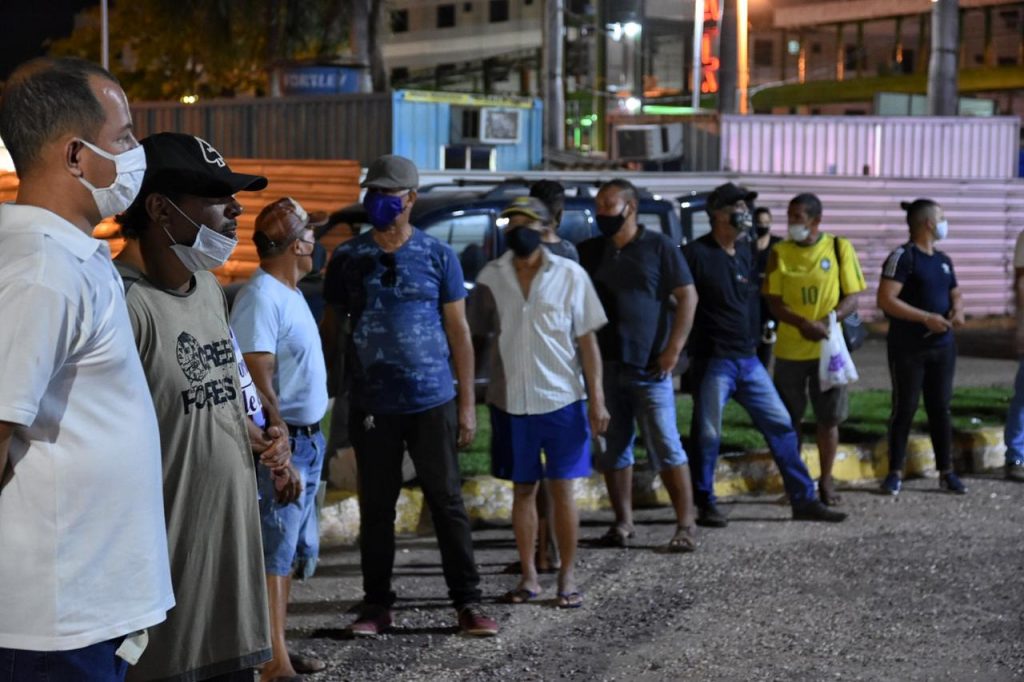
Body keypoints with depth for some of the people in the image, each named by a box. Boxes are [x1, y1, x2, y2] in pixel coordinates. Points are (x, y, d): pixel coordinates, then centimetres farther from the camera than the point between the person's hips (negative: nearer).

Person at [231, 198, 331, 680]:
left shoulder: (289, 292, 14)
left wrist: (309, 439, 18)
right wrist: (280, 449, -24)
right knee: (275, 550, -6)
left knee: (294, 548, 15)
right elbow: (259, 385, -22)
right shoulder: (261, 298, -17)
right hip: (283, 442, -10)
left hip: (307, 438, 10)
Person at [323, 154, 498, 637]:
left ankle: (467, 602, 10)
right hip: (372, 406, 1)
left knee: (447, 502, 3)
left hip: (432, 402, -1)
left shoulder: (438, 256, 3)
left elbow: (458, 331, 5)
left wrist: (467, 403, 0)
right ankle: (377, 605, 17)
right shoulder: (349, 258, 5)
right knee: (376, 507, 8)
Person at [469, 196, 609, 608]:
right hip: (511, 401, 2)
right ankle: (529, 577, 18)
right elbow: (476, 334, 8)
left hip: (562, 399, -2)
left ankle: (567, 578, 12)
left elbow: (587, 340, 0)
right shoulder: (491, 278, 3)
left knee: (561, 489, 2)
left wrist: (597, 399, -4)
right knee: (523, 489, 9)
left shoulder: (569, 275, -1)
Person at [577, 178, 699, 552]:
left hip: (648, 367, -4)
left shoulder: (658, 246, -1)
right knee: (612, 449, 8)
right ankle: (623, 522, 17)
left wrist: (673, 350, -10)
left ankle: (686, 525, 1)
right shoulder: (589, 252, 11)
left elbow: (687, 297, -2)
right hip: (604, 365, 4)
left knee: (666, 447, -5)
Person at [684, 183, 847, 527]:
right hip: (713, 361, -7)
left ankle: (804, 499, 13)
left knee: (780, 425, 6)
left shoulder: (746, 251, 11)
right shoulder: (696, 253, -11)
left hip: (748, 359, 7)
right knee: (707, 434, -1)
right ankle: (705, 506, 13)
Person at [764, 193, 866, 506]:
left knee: (829, 418, 5)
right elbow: (774, 302, -3)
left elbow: (852, 298, -2)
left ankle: (826, 481, 18)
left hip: (828, 348, 0)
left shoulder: (840, 248, -1)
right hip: (790, 349, 1)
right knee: (789, 420, 5)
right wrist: (803, 323, -21)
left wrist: (825, 322, -19)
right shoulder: (780, 253, 1)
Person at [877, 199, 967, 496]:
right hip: (908, 349, -6)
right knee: (905, 408, -1)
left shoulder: (943, 260, 14)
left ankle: (946, 472, 15)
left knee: (940, 408, 9)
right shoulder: (903, 257, -10)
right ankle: (895, 473, 7)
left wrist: (958, 310, -1)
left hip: (942, 347, 6)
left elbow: (956, 294, 23)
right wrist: (926, 318, -21)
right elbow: (886, 299, -18)